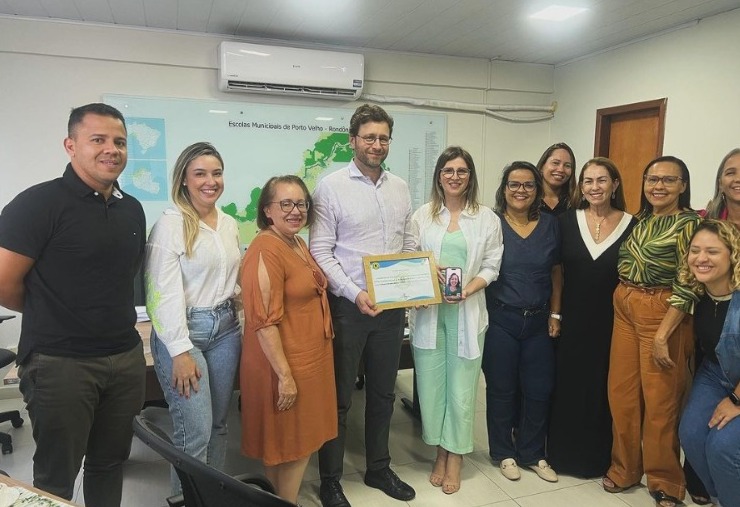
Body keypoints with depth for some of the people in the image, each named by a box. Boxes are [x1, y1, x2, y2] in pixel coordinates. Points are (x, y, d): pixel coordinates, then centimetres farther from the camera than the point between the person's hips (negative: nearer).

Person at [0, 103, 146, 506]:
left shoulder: (132, 209, 7)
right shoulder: (39, 203, -13)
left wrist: (112, 318, 12)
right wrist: (51, 314, 3)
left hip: (127, 358, 6)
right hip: (60, 363, -5)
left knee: (110, 465, 18)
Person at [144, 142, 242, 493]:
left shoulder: (230, 224, 10)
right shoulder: (170, 225, -10)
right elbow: (164, 292, -14)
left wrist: (241, 324, 13)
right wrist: (181, 351, -17)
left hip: (225, 329, 7)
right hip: (184, 331, -6)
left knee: (218, 424, 14)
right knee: (195, 431, -4)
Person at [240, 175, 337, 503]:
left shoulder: (298, 244, 9)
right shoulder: (266, 251, -21)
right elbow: (265, 322, -24)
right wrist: (284, 375, -23)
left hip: (310, 359, 9)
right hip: (284, 365, -9)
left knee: (300, 441, 20)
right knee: (286, 445, 8)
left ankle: (285, 499, 37)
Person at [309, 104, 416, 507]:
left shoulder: (400, 187, 8)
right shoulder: (331, 186, -8)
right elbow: (320, 252, -11)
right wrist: (354, 294, -20)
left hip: (392, 306, 5)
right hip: (348, 306, -5)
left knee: (383, 393, 18)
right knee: (338, 398, 8)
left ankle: (378, 469, 37)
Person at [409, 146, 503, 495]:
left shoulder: (487, 218, 4)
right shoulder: (422, 216, 6)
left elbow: (491, 267, 3)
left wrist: (467, 290, -13)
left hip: (467, 312, -1)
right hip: (428, 311, 1)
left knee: (461, 386, 4)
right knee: (430, 384, 6)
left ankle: (455, 458, 24)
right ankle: (440, 453, 27)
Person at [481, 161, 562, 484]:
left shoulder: (550, 224, 4)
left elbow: (556, 272, 10)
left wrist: (555, 314, 7)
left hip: (538, 322, 3)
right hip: (500, 321, -3)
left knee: (539, 390, 10)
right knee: (501, 390, 9)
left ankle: (532, 453, 30)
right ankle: (504, 453, 28)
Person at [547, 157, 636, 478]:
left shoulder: (632, 225, -3)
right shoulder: (566, 221, -1)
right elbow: (556, 270, 2)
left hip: (611, 323, -1)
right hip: (572, 320, 1)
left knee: (603, 389, 11)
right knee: (567, 387, 10)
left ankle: (597, 457, 30)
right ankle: (563, 453, 29)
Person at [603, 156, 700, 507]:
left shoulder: (689, 223, -10)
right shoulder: (640, 220, 10)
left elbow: (687, 286, -15)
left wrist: (662, 335, -18)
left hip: (662, 314, -6)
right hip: (625, 310, 6)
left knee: (661, 399, 5)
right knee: (622, 393, 12)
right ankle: (624, 467, 30)